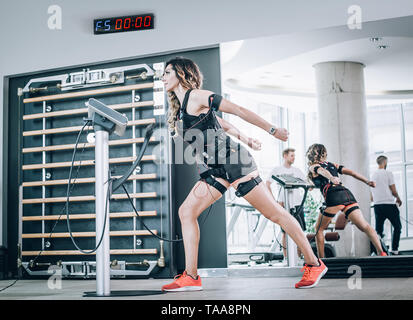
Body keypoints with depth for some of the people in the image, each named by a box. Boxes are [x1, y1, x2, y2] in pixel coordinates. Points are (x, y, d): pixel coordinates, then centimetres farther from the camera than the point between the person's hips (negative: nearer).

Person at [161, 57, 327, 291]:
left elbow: (238, 110, -6)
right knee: (186, 212, 0)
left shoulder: (196, 96, -7)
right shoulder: (179, 112, 18)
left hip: (232, 161, -9)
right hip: (214, 170, 9)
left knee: (274, 213, -4)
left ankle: (314, 265, 5)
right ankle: (191, 277, 2)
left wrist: (272, 130, -4)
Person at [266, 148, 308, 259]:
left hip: (298, 204, 4)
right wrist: (274, 201, -9)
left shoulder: (296, 170, 13)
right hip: (285, 204, -4)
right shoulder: (277, 170, 1)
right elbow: (267, 185, -3)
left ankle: (299, 257, 11)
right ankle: (286, 257, 6)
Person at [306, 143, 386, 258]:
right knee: (364, 226, -1)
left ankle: (321, 259, 9)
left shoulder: (312, 167, 14)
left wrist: (331, 178, -30)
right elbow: (350, 172, 19)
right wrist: (367, 181, 13)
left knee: (319, 229, 12)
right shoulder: (332, 164, 30)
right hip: (347, 193, 5)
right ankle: (381, 252, -14)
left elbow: (322, 171, -10)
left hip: (334, 197, -5)